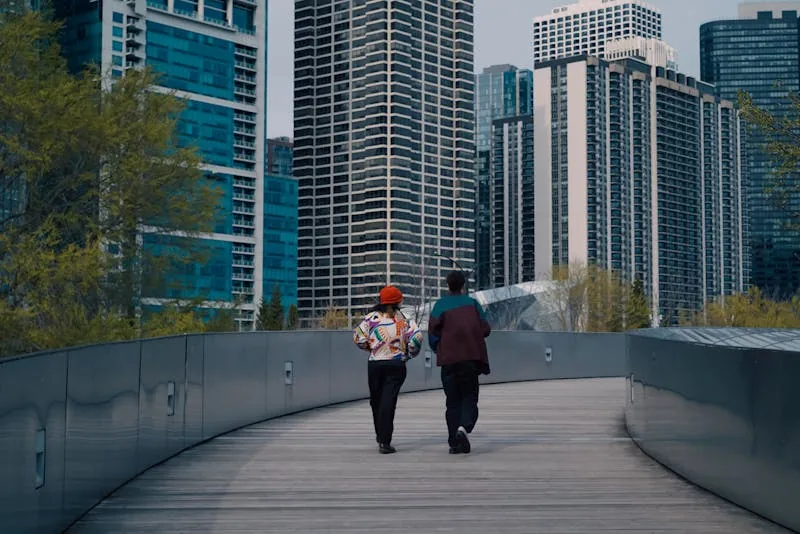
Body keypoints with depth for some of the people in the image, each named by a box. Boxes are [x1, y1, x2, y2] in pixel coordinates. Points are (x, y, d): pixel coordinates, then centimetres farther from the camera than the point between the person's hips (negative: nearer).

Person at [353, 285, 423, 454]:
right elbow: (416, 336, -10)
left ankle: (380, 435, 33)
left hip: (375, 364, 1)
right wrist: (410, 353, 7)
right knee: (388, 401, -5)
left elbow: (358, 338, -4)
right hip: (396, 364, -1)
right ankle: (384, 441, -14)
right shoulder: (404, 319, -1)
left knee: (376, 399, 18)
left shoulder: (371, 317, 0)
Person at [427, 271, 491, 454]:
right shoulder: (472, 303, 6)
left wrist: (438, 350, 11)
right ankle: (464, 426, -23)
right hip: (471, 357, 0)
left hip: (448, 358, 0)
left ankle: (455, 442, 3)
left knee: (452, 401, 8)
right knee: (469, 397, 6)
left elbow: (433, 332, -6)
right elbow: (486, 329, 2)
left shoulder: (440, 305, 3)